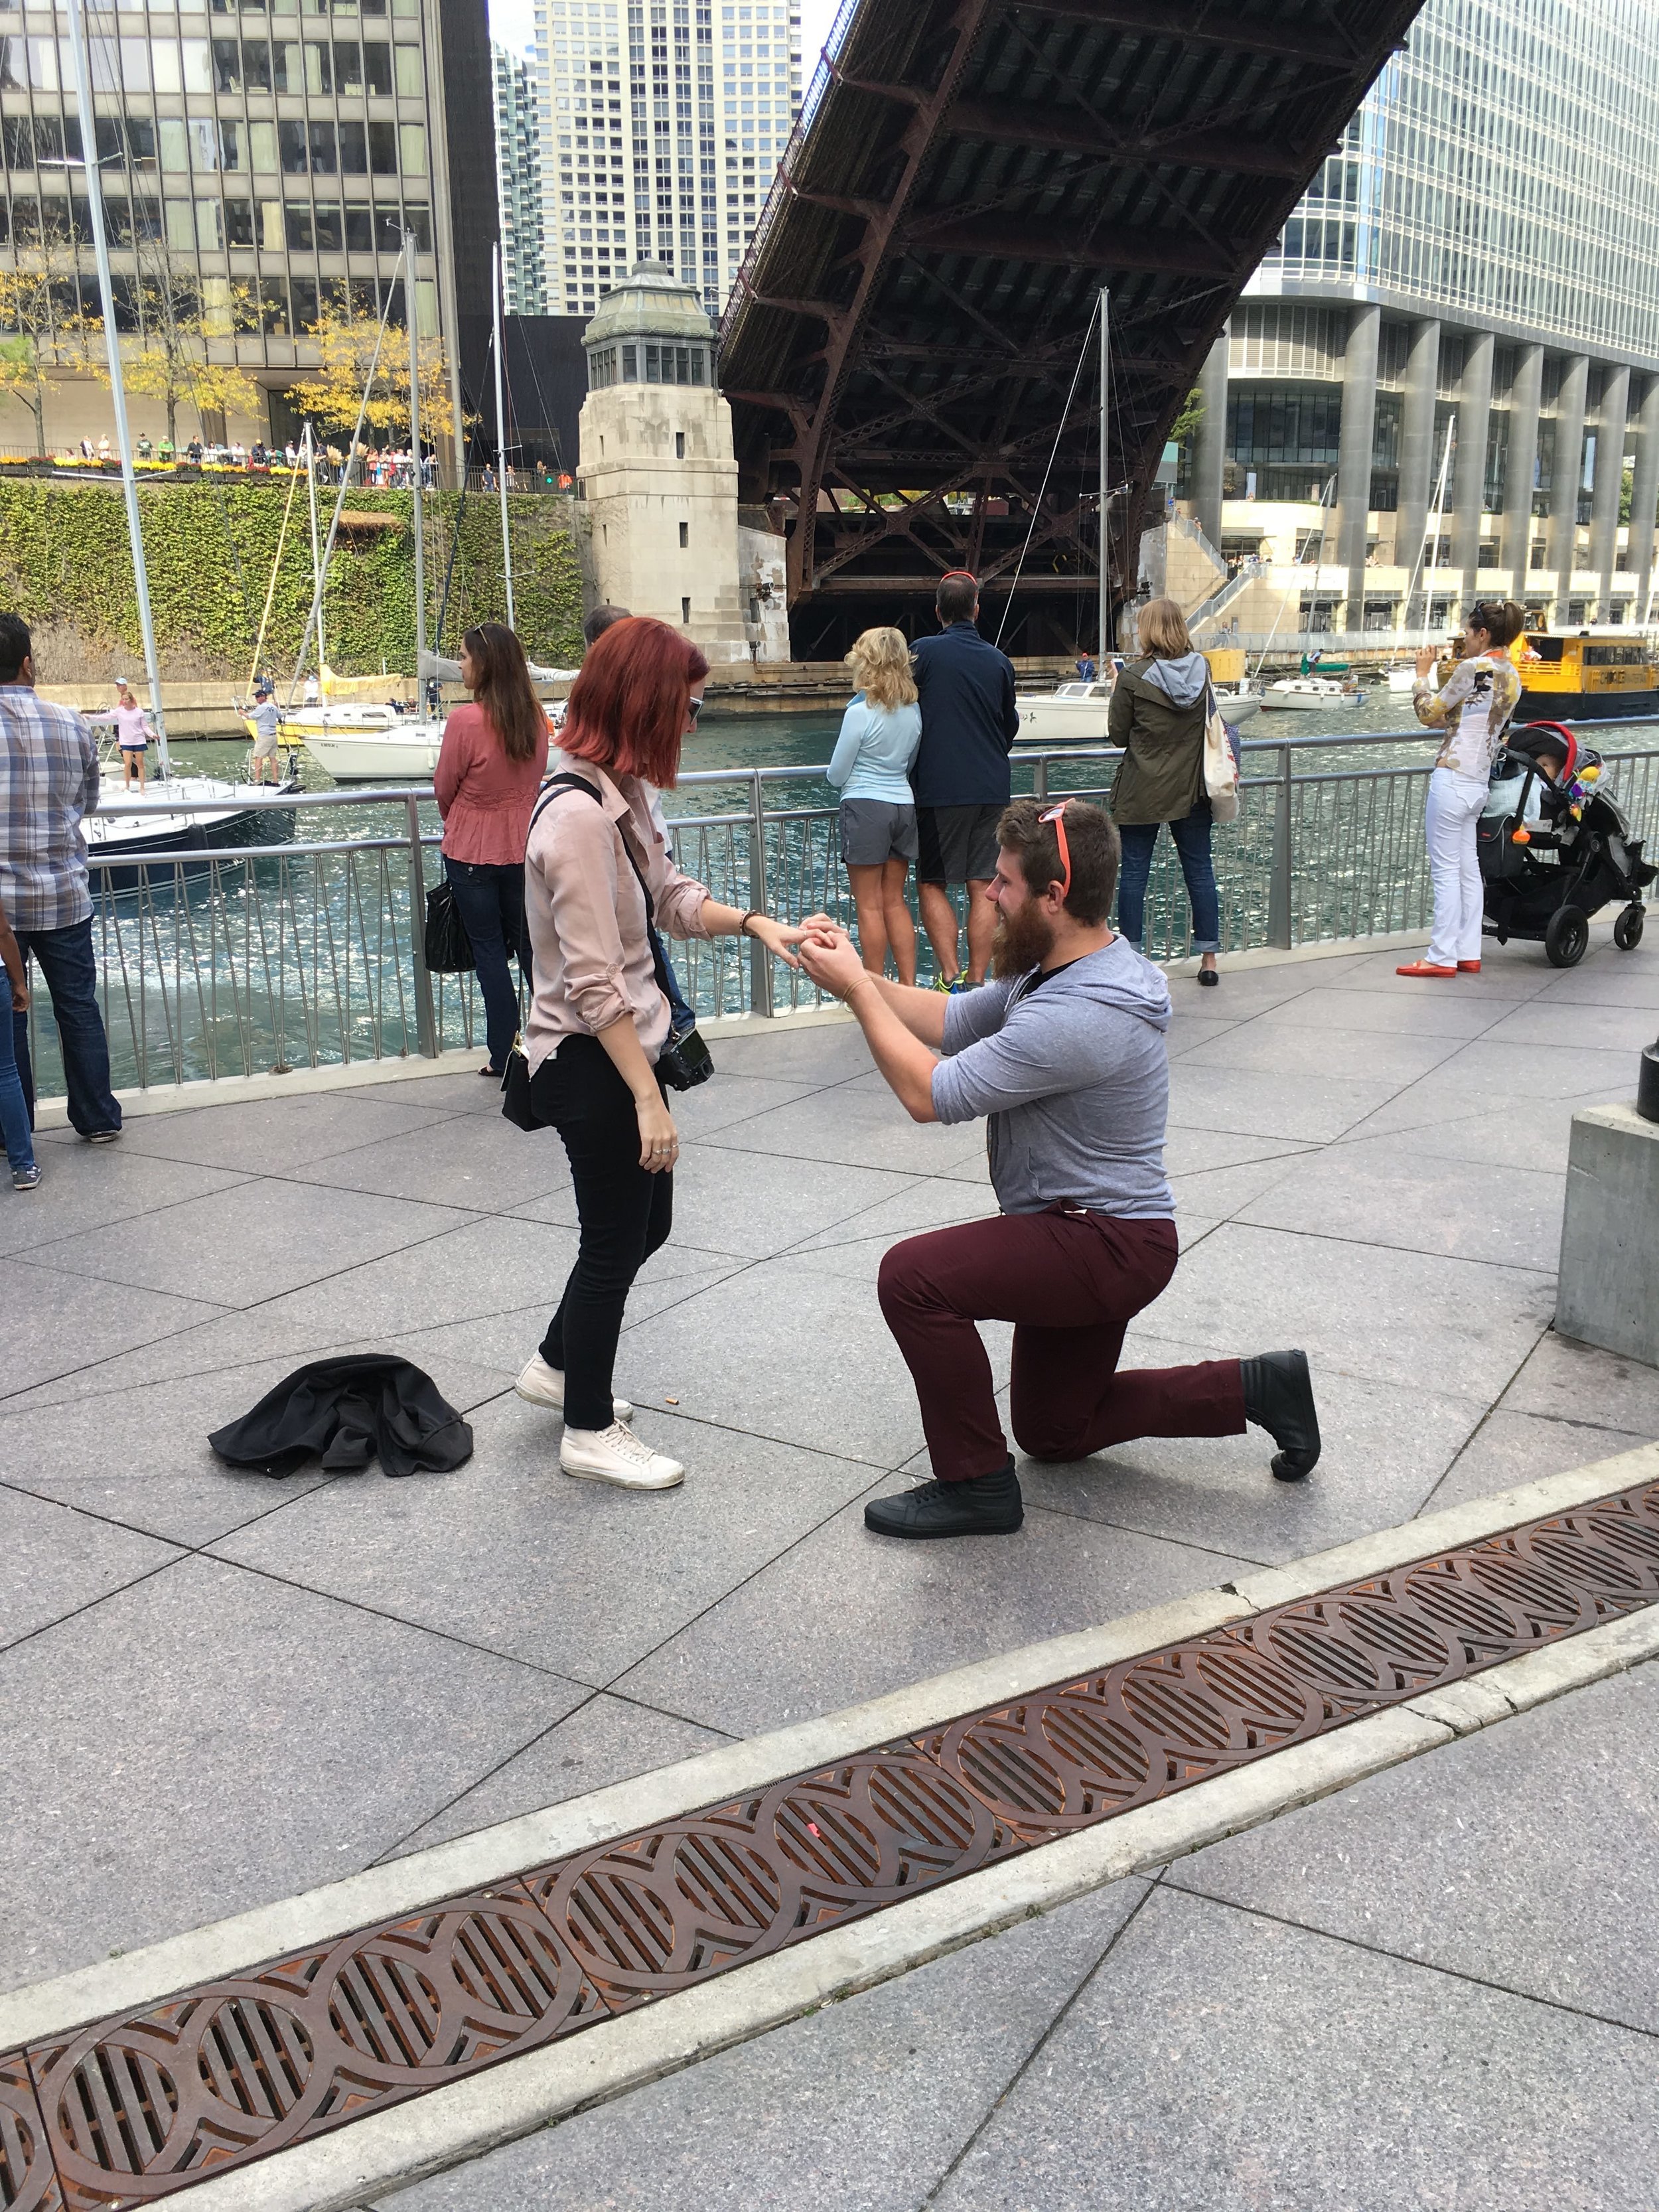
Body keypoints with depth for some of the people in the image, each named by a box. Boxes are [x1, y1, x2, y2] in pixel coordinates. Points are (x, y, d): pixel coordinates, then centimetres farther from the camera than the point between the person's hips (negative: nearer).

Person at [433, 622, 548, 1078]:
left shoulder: (465, 721, -20)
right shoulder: (535, 717, -4)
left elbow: (444, 789, -7)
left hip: (472, 851, -4)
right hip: (523, 848, 5)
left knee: (489, 950, 6)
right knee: (530, 946, 15)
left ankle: (505, 1058, 9)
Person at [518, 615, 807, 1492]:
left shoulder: (621, 794, 6)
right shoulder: (577, 813, -24)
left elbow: (671, 895, 15)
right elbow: (595, 982, -25)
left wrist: (750, 922, -3)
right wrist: (649, 1097, -23)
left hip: (622, 1048, 10)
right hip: (590, 1063, -10)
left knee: (645, 1223, 21)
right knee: (615, 1241, 5)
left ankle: (558, 1365, 42)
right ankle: (591, 1430, 24)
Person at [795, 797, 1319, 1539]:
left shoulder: (1075, 1017, -31)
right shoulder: (1056, 969, 2)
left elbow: (928, 1093, -27)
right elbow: (952, 1021, 9)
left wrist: (857, 991, -17)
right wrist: (857, 971, -3)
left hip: (1108, 1247, -11)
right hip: (1090, 1233, 11)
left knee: (914, 1276, -25)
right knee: (1055, 1432, 23)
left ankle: (975, 1484, -9)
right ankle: (1257, 1388, 26)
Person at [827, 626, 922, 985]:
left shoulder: (860, 712, -15)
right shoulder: (914, 711, 3)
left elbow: (837, 775, -7)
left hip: (866, 807, -6)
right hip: (904, 806, 6)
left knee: (870, 907, 2)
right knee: (895, 903, 14)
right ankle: (908, 986, 13)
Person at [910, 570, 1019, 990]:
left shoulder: (926, 652, -7)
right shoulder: (999, 661, 7)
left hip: (939, 789, -4)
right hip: (991, 788, 4)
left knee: (932, 884, 4)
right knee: (982, 887, 6)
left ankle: (951, 977, -6)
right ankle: (977, 982, 6)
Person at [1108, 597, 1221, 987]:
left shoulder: (1134, 676, -13)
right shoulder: (1202, 669, 0)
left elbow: (1118, 734, -4)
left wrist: (1119, 694, 9)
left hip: (1141, 793, -4)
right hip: (1192, 791, 4)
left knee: (1134, 872, 4)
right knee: (1200, 870, 9)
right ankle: (1209, 958, 13)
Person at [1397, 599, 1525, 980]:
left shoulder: (1473, 668, -13)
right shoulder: (1512, 676, 13)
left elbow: (1429, 713, -6)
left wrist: (1422, 672, 8)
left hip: (1452, 777, -9)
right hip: (1479, 783, 9)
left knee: (1446, 869, -5)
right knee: (1468, 868, 12)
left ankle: (1442, 958, -2)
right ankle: (1469, 954, 15)